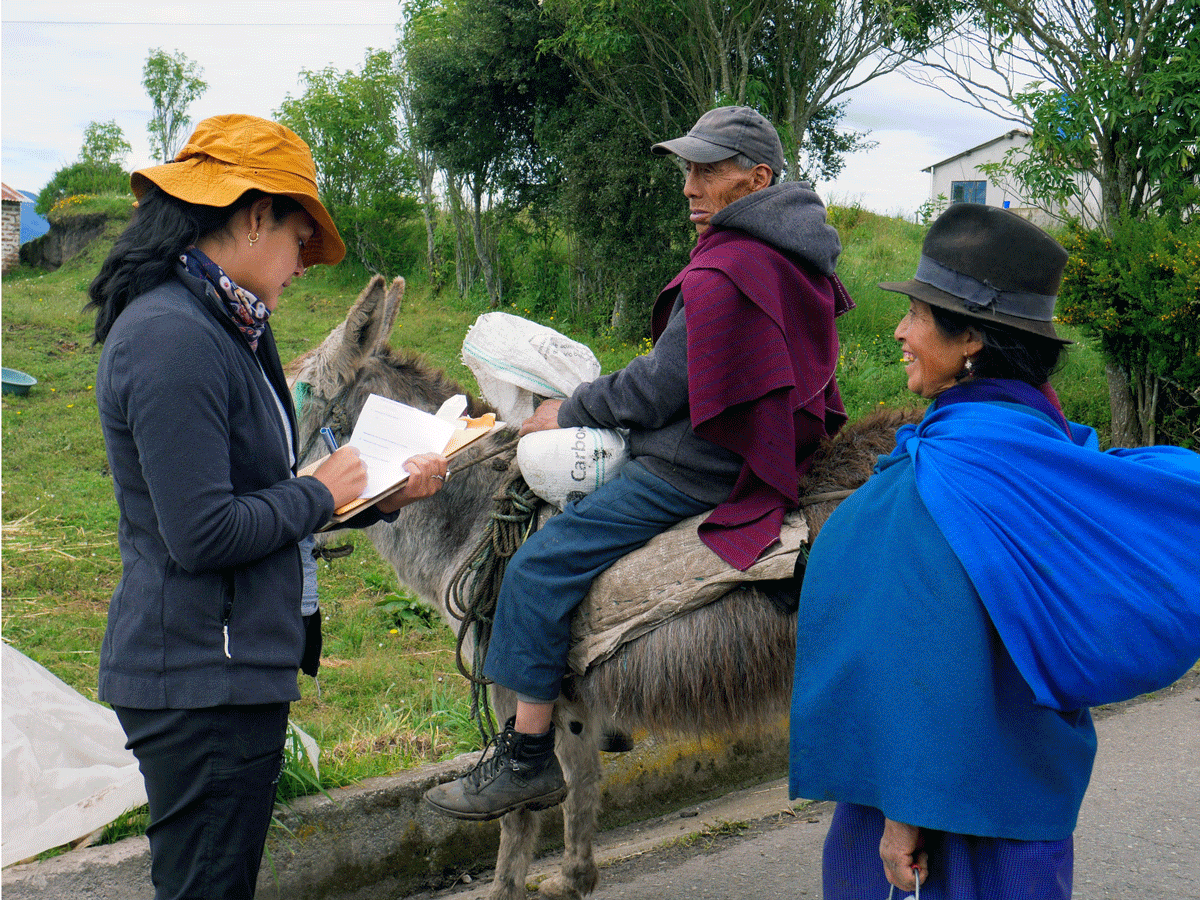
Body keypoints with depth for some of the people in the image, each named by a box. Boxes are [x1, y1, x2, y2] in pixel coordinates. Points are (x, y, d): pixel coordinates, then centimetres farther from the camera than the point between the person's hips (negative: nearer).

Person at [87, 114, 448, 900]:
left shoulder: (222, 328, 14)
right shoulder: (173, 339, -19)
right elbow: (203, 534, -23)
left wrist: (383, 495, 9)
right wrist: (321, 494, -10)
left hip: (231, 668, 10)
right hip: (203, 682, -10)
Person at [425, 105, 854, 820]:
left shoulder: (724, 273, -22)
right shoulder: (792, 254, 11)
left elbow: (662, 386, -20)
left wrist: (570, 411, -5)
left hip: (694, 468, -11)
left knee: (539, 567, -11)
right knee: (577, 503, 27)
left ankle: (527, 761, -6)